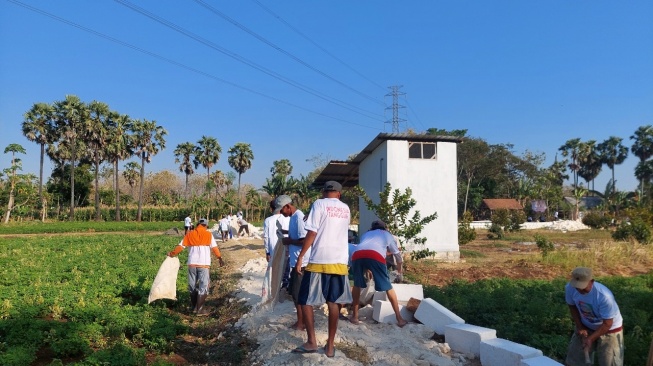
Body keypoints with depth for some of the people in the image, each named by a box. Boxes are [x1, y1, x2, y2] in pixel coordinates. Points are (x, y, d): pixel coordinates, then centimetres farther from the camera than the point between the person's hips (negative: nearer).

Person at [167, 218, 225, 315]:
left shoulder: (189, 234, 8)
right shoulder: (208, 234, 1)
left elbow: (180, 246, 8)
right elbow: (214, 248, -1)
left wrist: (172, 254, 22)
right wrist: (220, 258, 9)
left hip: (192, 263, 3)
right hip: (204, 264, -3)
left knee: (192, 286, 16)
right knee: (203, 287, 2)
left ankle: (194, 307, 24)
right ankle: (200, 309, -1)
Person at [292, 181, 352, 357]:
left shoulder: (319, 204, -4)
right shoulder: (346, 209, 13)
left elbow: (312, 233, -11)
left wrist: (300, 257, -8)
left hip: (319, 261, -5)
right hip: (339, 261, 5)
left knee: (305, 301, 7)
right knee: (333, 303, 10)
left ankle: (311, 342, 3)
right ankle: (330, 345, 13)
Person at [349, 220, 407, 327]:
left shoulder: (366, 234, 43)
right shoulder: (387, 235, 37)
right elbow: (398, 255, 43)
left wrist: (367, 270, 64)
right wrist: (399, 273, 58)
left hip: (357, 255, 2)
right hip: (375, 256, -2)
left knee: (357, 285, 23)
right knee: (388, 287, 11)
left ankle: (354, 316, 25)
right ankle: (399, 319, 14)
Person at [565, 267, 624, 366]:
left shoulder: (604, 296, -37)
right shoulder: (570, 288, -25)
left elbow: (607, 324, -25)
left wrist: (590, 339, -28)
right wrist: (579, 327, -10)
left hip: (610, 329, -4)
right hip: (586, 326, 4)